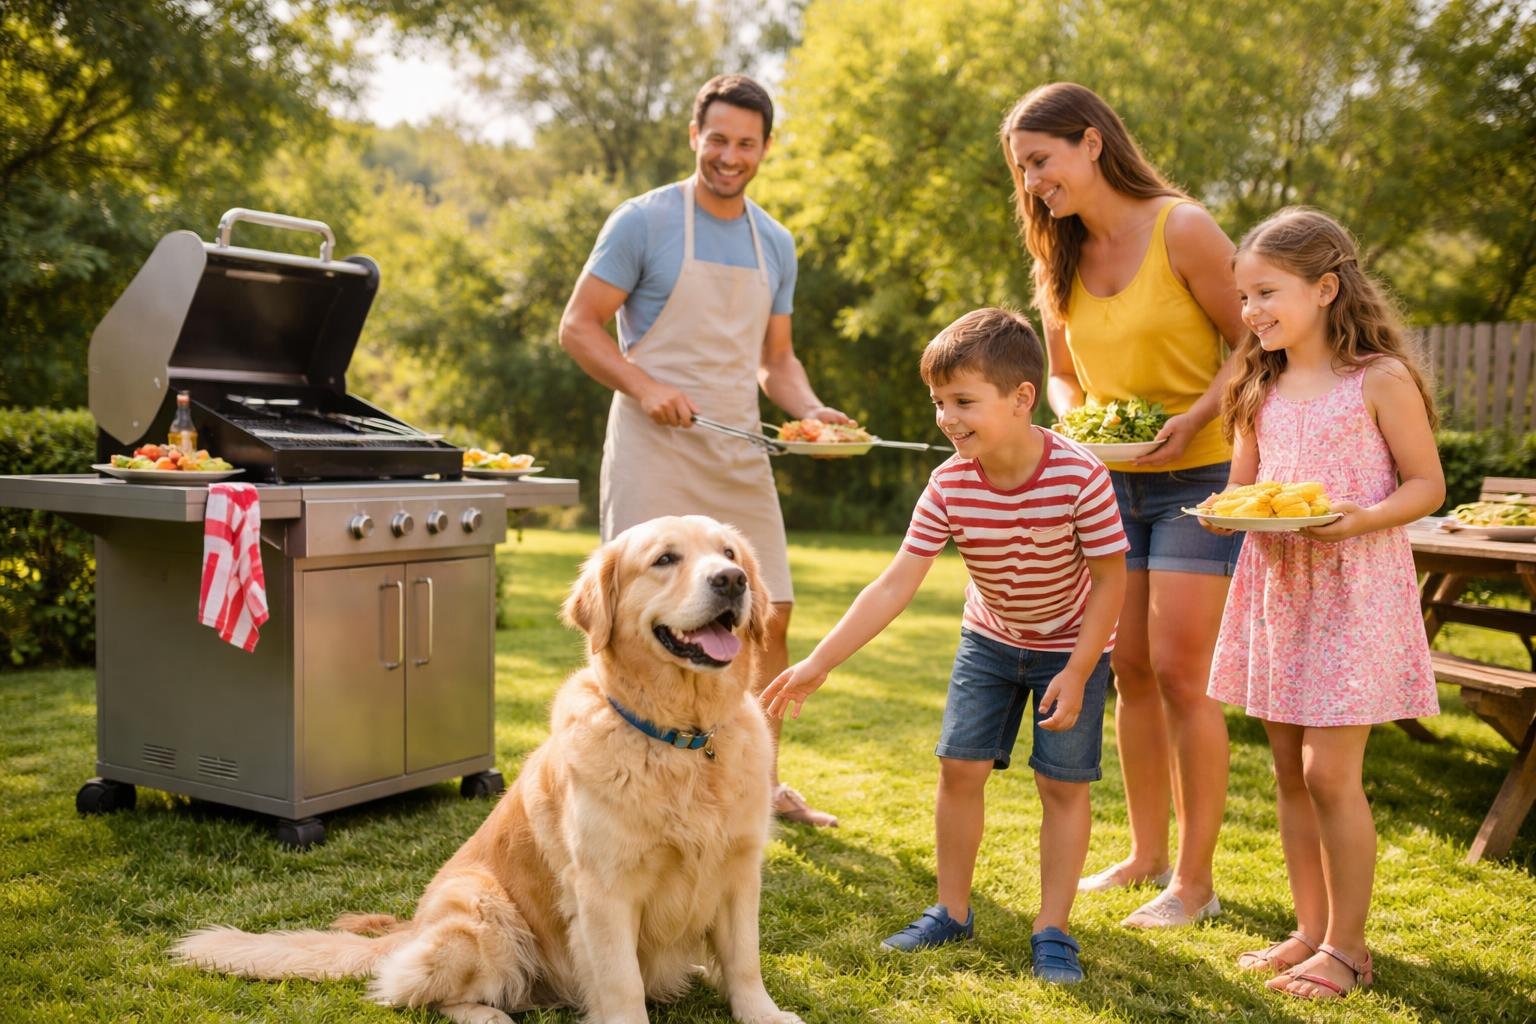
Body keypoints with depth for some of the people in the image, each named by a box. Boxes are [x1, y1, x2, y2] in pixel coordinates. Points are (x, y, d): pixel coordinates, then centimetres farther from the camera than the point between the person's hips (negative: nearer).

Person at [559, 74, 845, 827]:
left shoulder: (775, 244, 13)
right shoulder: (644, 222, -4)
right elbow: (578, 327, -5)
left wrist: (810, 410, 0)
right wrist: (645, 387, -20)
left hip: (738, 452, 6)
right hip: (656, 450, -6)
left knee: (770, 615, 7)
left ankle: (762, 783, 22)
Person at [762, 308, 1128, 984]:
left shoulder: (1079, 476, -29)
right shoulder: (949, 485, -20)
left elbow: (1109, 579, -18)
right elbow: (895, 585, -21)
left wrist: (1076, 674, -20)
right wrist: (819, 662, -26)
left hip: (1072, 646, -3)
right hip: (990, 639, 3)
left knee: (1063, 783, -2)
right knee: (960, 767, 1)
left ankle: (1052, 930, 13)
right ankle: (953, 911, 18)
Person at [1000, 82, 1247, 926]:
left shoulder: (1182, 230, -13)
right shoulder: (1060, 261, 6)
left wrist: (1197, 415, -23)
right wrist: (1071, 421, -5)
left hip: (1197, 476, -6)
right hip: (1111, 482, 6)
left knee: (1178, 673, -7)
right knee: (1129, 672, 9)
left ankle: (1195, 881, 5)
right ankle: (1148, 853, 24)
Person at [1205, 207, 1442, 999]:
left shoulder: (1381, 379, -7)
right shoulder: (1261, 390, 10)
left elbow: (1426, 484, -6)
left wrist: (1362, 518, -23)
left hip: (1354, 587, -6)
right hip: (1275, 585, 6)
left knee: (1329, 771, -6)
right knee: (1290, 770, 10)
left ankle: (1348, 946, 9)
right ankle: (1311, 929, 24)